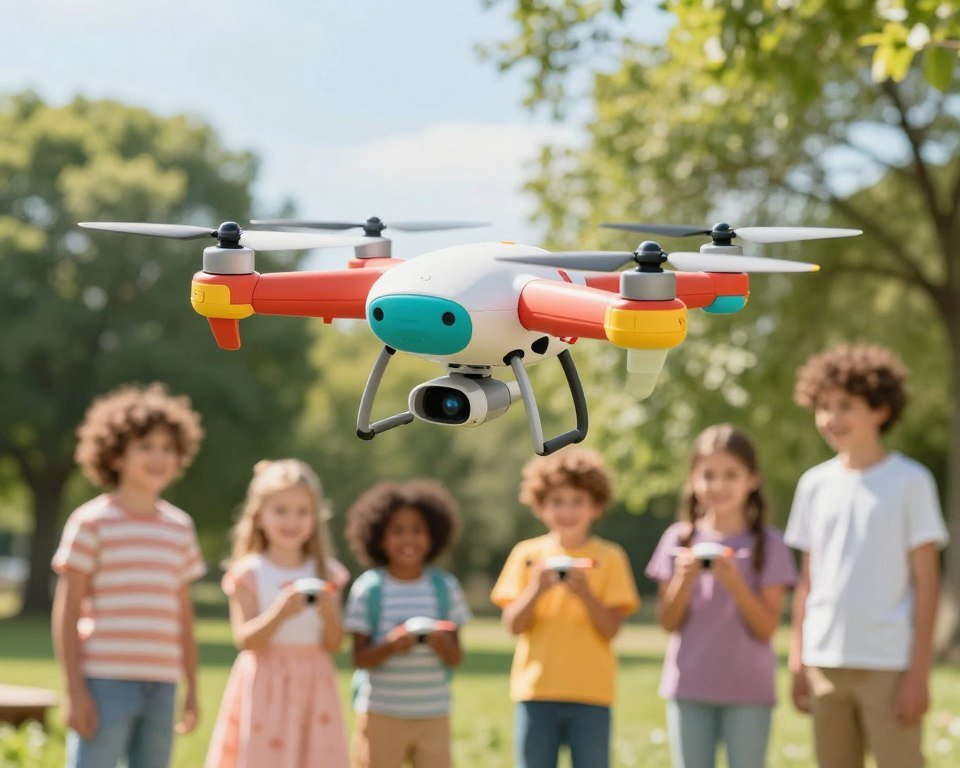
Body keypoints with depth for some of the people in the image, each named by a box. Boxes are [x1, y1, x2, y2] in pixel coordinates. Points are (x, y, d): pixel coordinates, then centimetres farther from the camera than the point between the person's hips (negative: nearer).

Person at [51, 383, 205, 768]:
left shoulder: (180, 527, 13)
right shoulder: (92, 522, -3)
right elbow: (66, 611, -5)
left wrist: (192, 689, 15)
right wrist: (74, 690, -11)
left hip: (160, 687, 6)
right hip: (104, 684, -6)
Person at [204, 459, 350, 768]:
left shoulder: (326, 574, 7)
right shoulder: (249, 573, -2)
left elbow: (334, 644, 4)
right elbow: (244, 639, -11)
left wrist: (329, 614, -16)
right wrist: (281, 612, -26)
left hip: (313, 691, 3)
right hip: (265, 692, -3)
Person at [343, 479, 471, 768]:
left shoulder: (445, 587, 4)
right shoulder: (369, 588, -4)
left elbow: (456, 657, 4)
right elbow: (360, 658, -5)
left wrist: (444, 645, -18)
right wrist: (390, 646, -24)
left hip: (434, 714, 3)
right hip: (381, 713, -2)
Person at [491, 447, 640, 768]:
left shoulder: (609, 558, 2)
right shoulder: (528, 554, 6)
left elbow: (611, 628, -4)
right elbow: (513, 624, 0)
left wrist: (585, 593, -20)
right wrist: (536, 589, -17)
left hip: (591, 693, -1)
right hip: (536, 690, 1)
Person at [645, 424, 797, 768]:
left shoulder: (768, 545, -2)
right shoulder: (678, 540, 3)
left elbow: (767, 627, -7)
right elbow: (668, 622, 3)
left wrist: (735, 582, -21)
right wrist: (684, 579, -14)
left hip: (748, 689, -2)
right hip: (689, 687, 2)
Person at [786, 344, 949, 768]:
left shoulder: (910, 482, -3)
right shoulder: (815, 484, 9)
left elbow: (926, 581, -4)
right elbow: (808, 580, 13)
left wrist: (919, 672, -9)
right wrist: (797, 661, 8)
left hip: (889, 664, -4)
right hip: (826, 661, 4)